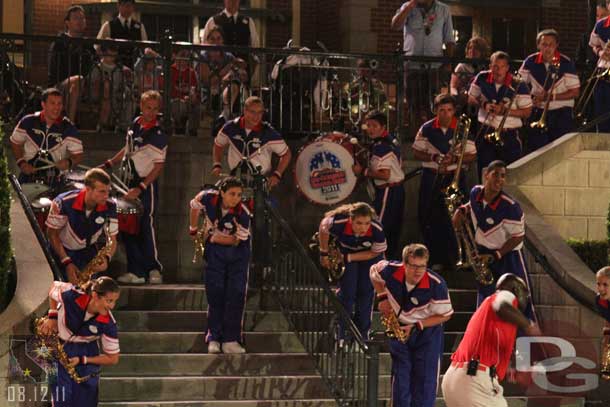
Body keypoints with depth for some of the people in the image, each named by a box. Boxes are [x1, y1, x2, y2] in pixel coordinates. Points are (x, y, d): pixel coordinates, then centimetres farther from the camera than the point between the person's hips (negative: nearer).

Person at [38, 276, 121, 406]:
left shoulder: (108, 323, -24)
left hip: (86, 353, 1)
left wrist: (82, 360, -19)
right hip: (59, 349, -1)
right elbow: (54, 287, -4)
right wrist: (52, 317, -8)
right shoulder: (72, 296, -29)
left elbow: (113, 358, -13)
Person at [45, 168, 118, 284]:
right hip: (62, 251, -2)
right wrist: (67, 262, -22)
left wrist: (107, 258, -30)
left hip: (88, 251, 2)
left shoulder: (110, 206, -18)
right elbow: (52, 232, -14)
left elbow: (112, 239, -8)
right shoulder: (64, 202, -27)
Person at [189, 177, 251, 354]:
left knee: (236, 295, -5)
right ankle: (214, 339, 2)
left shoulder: (243, 213, -26)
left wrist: (213, 238, -15)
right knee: (215, 293, -3)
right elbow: (194, 206, 3)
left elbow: (239, 240, -16)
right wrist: (193, 229, 12)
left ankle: (231, 340, 0)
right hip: (215, 251, 1)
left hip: (238, 253, -1)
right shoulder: (208, 198, -21)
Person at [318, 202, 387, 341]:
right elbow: (323, 227, -15)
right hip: (345, 251, -1)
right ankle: (344, 336, 5)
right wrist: (324, 254, -5)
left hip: (369, 255, 1)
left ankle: (362, 334, 16)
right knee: (347, 292, -7)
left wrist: (348, 258, -25)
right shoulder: (339, 223, -39)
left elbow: (375, 253, -19)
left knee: (366, 292, -1)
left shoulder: (377, 230, -38)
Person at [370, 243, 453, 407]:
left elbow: (445, 315, -16)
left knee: (425, 380, -4)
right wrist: (383, 298, -6)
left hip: (428, 331, -2)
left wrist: (417, 326, -23)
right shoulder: (391, 271, -22)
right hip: (399, 329, 2)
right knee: (400, 377, 0)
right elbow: (374, 272, 4)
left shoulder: (436, 284, -29)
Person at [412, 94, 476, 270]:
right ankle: (436, 260, 12)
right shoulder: (426, 129, 1)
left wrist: (454, 159, -18)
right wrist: (434, 158, -14)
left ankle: (453, 259, 10)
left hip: (455, 178, -1)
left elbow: (472, 156, 0)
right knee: (429, 219, 1)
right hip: (431, 178, 1)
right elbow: (417, 153, 4)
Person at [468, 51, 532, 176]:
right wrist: (484, 104, -9)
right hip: (486, 132, 3)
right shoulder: (482, 79, -1)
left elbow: (527, 112, -9)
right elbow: (471, 99, 12)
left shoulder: (518, 86, -12)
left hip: (509, 136, -3)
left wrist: (504, 110, -20)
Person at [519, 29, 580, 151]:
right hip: (538, 112, 2)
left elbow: (575, 92, -10)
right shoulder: (531, 62, -3)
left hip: (562, 114, -2)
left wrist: (550, 96, -18)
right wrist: (532, 98, -11)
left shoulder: (566, 63, -11)